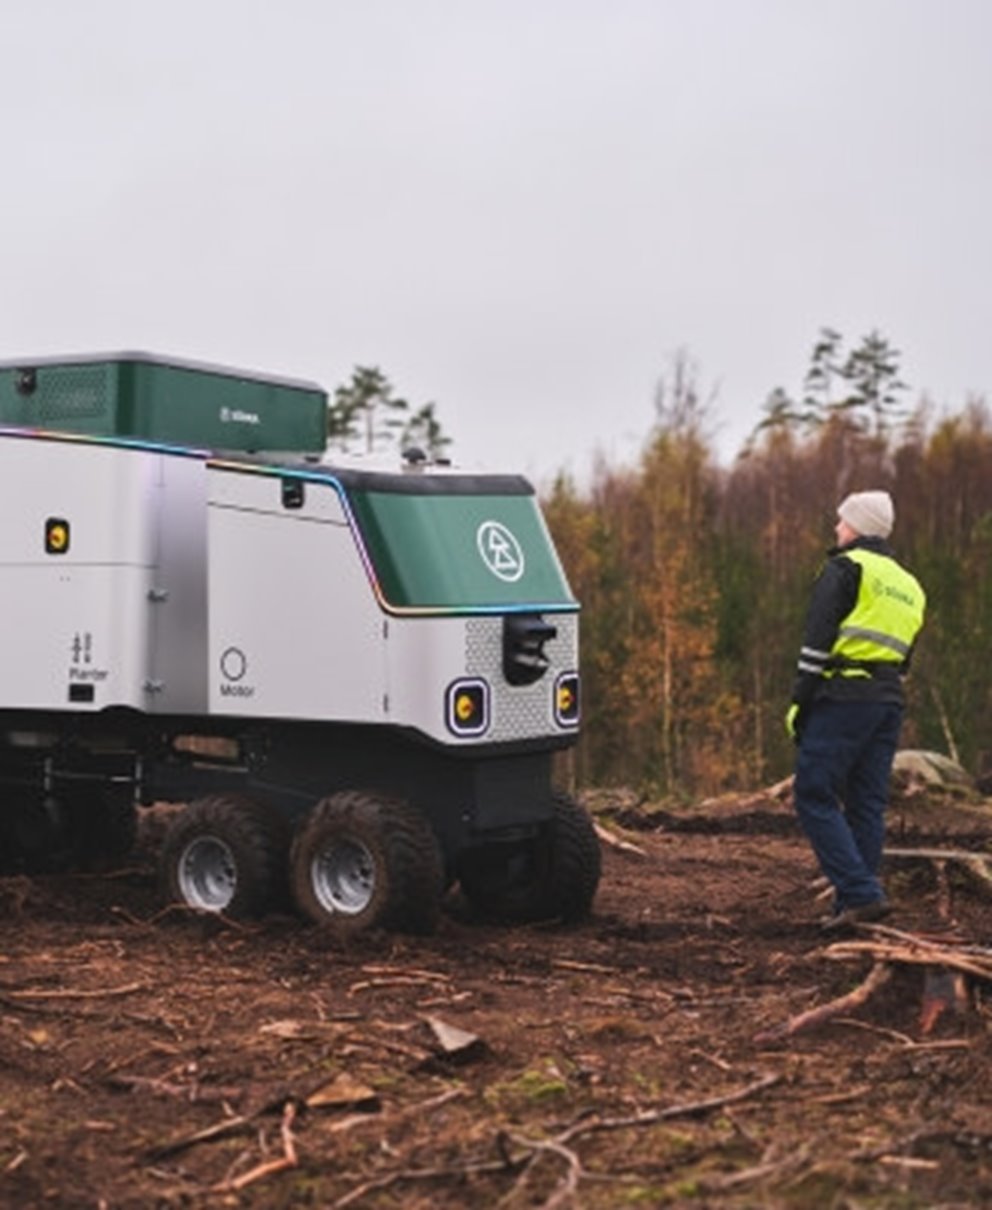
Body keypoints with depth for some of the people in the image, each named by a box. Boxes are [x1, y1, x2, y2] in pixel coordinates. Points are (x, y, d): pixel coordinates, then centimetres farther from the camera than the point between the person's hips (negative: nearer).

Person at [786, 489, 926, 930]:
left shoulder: (845, 568, -2)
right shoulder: (909, 585, 23)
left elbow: (818, 640, -10)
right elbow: (904, 655, 20)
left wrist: (800, 702, -8)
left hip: (843, 697, -8)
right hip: (890, 702, 8)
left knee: (815, 798, -5)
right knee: (867, 806, 9)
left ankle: (861, 894, -14)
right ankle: (854, 905, 9)